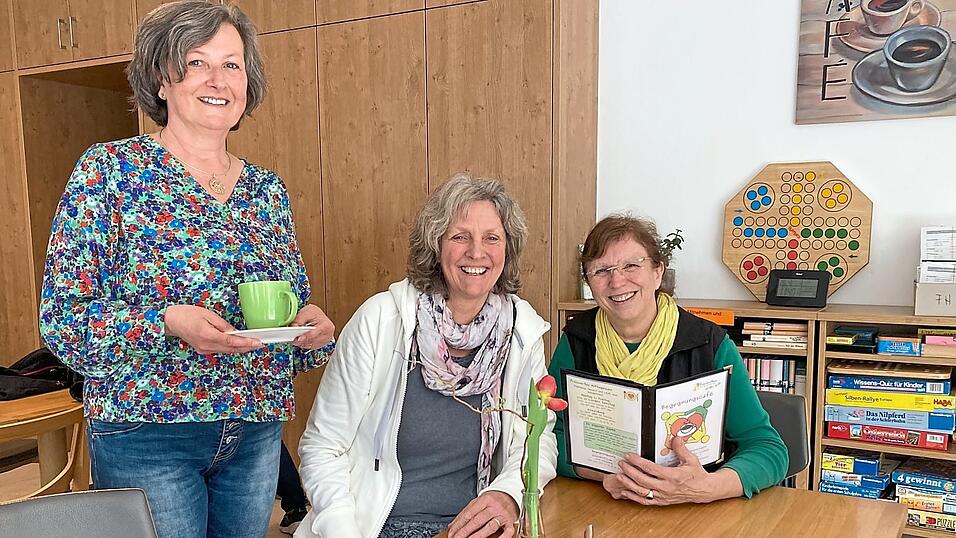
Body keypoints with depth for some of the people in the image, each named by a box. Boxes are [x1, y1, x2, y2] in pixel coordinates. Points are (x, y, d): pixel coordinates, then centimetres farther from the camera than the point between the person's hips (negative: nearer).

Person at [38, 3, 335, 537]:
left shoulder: (268, 190, 7)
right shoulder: (110, 170, -6)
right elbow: (61, 319, -10)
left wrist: (314, 328, -10)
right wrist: (168, 323, -26)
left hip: (257, 435, 5)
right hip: (147, 435, -4)